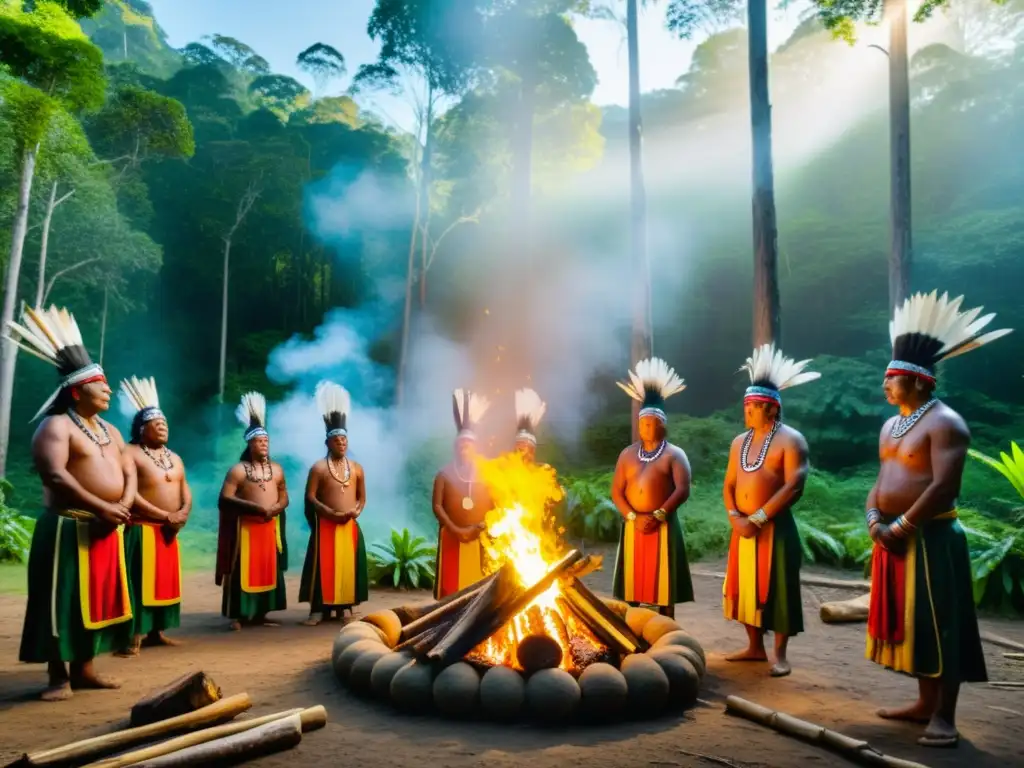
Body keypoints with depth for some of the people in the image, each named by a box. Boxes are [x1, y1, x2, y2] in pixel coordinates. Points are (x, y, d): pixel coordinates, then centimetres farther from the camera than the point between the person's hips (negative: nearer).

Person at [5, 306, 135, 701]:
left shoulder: (110, 430, 16)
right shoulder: (56, 426, -9)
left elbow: (129, 471, 13)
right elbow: (55, 476, -22)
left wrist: (123, 506, -7)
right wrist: (101, 508, -22)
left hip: (108, 530, 8)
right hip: (69, 527, -8)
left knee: (97, 599, 11)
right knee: (63, 601, -2)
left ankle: (84, 669, 22)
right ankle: (58, 675, 8)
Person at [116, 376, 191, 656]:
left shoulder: (174, 458, 17)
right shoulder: (130, 454, -8)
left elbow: (186, 490, 17)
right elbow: (129, 494, -17)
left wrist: (183, 513, -5)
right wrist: (165, 515, -18)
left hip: (169, 531, 8)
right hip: (141, 529, -7)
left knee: (165, 580, 10)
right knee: (139, 581, -8)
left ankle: (156, 632, 19)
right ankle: (134, 636, -4)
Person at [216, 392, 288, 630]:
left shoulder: (276, 469, 11)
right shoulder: (238, 470, -5)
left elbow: (284, 498, 14)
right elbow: (225, 499, -13)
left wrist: (275, 508, -9)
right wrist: (254, 506, -19)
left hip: (271, 528, 5)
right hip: (246, 528, -5)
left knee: (268, 570, 7)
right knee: (243, 570, -4)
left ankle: (260, 615, 16)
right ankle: (238, 616, 3)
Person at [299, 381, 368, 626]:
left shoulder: (356, 468, 9)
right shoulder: (318, 468, -3)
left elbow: (362, 496, 14)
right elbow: (310, 497, -7)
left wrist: (356, 511, -6)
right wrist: (330, 512, -16)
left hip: (350, 526, 4)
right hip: (326, 525, -4)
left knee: (348, 566, 5)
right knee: (324, 566, -5)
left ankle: (344, 607, 14)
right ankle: (319, 609, 0)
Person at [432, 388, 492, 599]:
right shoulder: (444, 475, 6)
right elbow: (437, 506, -3)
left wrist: (483, 526, -12)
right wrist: (456, 530, -13)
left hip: (479, 538, 1)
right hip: (452, 537, -1)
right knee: (451, 586, -2)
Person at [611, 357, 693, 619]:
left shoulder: (674, 454, 2)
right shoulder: (628, 454, 12)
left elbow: (683, 490, -10)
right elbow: (616, 491, 5)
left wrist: (658, 516, -17)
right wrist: (633, 517, -10)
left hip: (664, 526, -3)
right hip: (633, 525, 3)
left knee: (663, 583, 1)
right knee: (632, 582, 6)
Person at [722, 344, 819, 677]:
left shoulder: (790, 440, -8)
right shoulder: (740, 442, 14)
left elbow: (794, 487, -17)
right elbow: (729, 484, 13)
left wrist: (757, 519, -18)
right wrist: (735, 517, -6)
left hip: (776, 527, -7)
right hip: (743, 527, 7)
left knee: (776, 589, -3)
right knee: (746, 586, 11)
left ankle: (780, 655, 7)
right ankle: (755, 647, 24)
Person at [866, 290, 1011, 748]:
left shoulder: (944, 423, -13)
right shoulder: (891, 426, 14)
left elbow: (944, 486, -21)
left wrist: (901, 527, -18)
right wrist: (875, 522, -3)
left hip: (930, 538, -9)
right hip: (893, 537, 9)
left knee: (937, 625, -2)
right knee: (908, 622, 15)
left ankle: (944, 717, 6)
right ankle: (925, 703, 27)